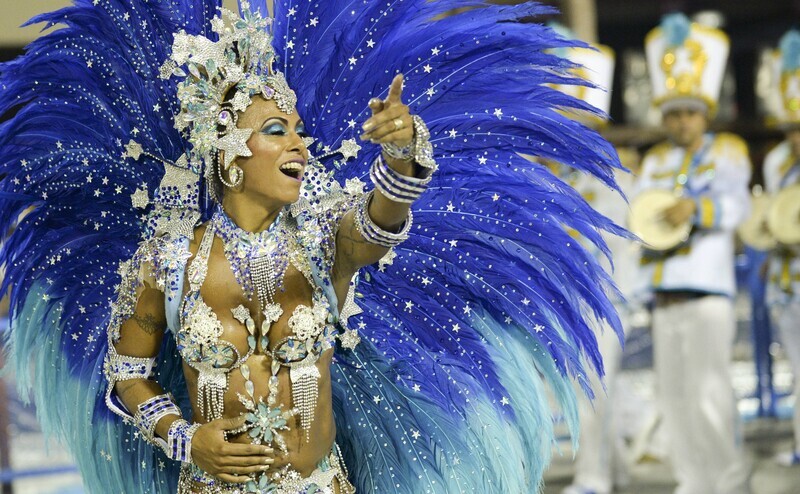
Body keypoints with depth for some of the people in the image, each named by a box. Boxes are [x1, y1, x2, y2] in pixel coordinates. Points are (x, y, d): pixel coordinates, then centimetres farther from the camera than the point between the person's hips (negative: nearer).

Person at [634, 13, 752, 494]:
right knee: (674, 393, 4)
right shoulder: (656, 161, 18)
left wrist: (695, 207, -28)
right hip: (665, 295, 5)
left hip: (708, 291, -5)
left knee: (708, 389, -12)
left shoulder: (726, 152, 5)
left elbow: (735, 204, -9)